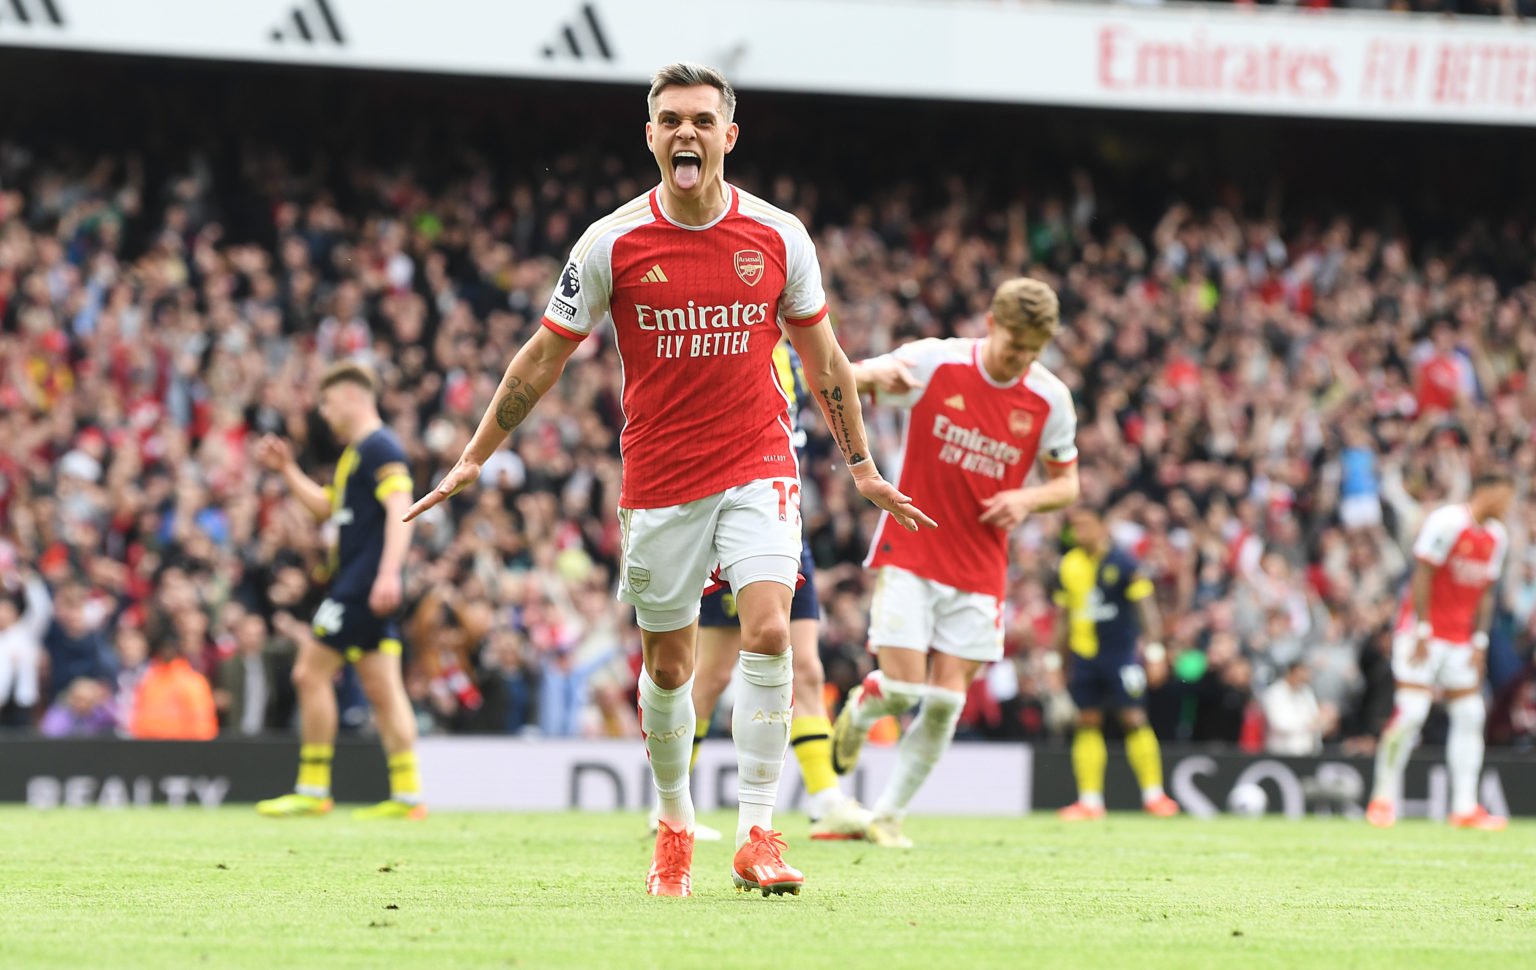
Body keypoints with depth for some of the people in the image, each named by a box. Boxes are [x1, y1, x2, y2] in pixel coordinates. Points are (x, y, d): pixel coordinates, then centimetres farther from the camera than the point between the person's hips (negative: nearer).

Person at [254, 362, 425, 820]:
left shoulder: (379, 448, -10)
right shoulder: (354, 452, 21)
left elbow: (400, 509, -21)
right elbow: (325, 506, 34)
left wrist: (388, 573, -30)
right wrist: (286, 469, 26)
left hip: (364, 584, -10)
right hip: (355, 583, 10)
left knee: (311, 673, -7)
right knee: (382, 688, 5)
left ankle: (313, 790, -4)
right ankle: (407, 794, 2)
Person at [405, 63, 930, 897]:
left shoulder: (779, 237, -2)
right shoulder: (612, 243, -5)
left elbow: (822, 359, 11)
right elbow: (544, 357, 4)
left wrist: (862, 467, 13)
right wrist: (473, 460, 5)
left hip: (758, 466, 0)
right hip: (657, 476, 0)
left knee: (768, 632, -19)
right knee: (667, 664, 6)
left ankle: (756, 835, -14)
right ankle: (674, 827, 29)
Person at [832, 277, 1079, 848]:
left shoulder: (1050, 400, -2)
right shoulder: (933, 363, -8)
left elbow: (1066, 483, 10)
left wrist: (1028, 500, -13)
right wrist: (873, 375, -29)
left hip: (979, 568, 2)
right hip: (909, 552, -2)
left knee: (946, 701, -3)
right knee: (903, 687, -11)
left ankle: (889, 815, 12)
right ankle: (860, 711, 26)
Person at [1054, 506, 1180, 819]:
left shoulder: (1122, 563, -5)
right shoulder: (1068, 567, 9)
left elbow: (1146, 606, -6)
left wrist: (1154, 649, -15)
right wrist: (1061, 661, 17)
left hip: (1120, 654, -4)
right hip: (1083, 656, 4)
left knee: (1134, 720, -9)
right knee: (1087, 724, 3)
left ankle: (1153, 794, -3)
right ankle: (1089, 800, 6)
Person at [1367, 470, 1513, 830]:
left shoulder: (1496, 537, 10)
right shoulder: (1446, 522, -15)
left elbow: (1486, 593, 15)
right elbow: (1422, 575, -15)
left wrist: (1480, 641, 8)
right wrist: (1423, 631, -17)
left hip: (1461, 637, 8)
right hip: (1425, 632, -8)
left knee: (1470, 716, 3)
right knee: (1410, 713, -12)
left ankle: (1465, 807, 6)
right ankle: (1384, 797, -2)